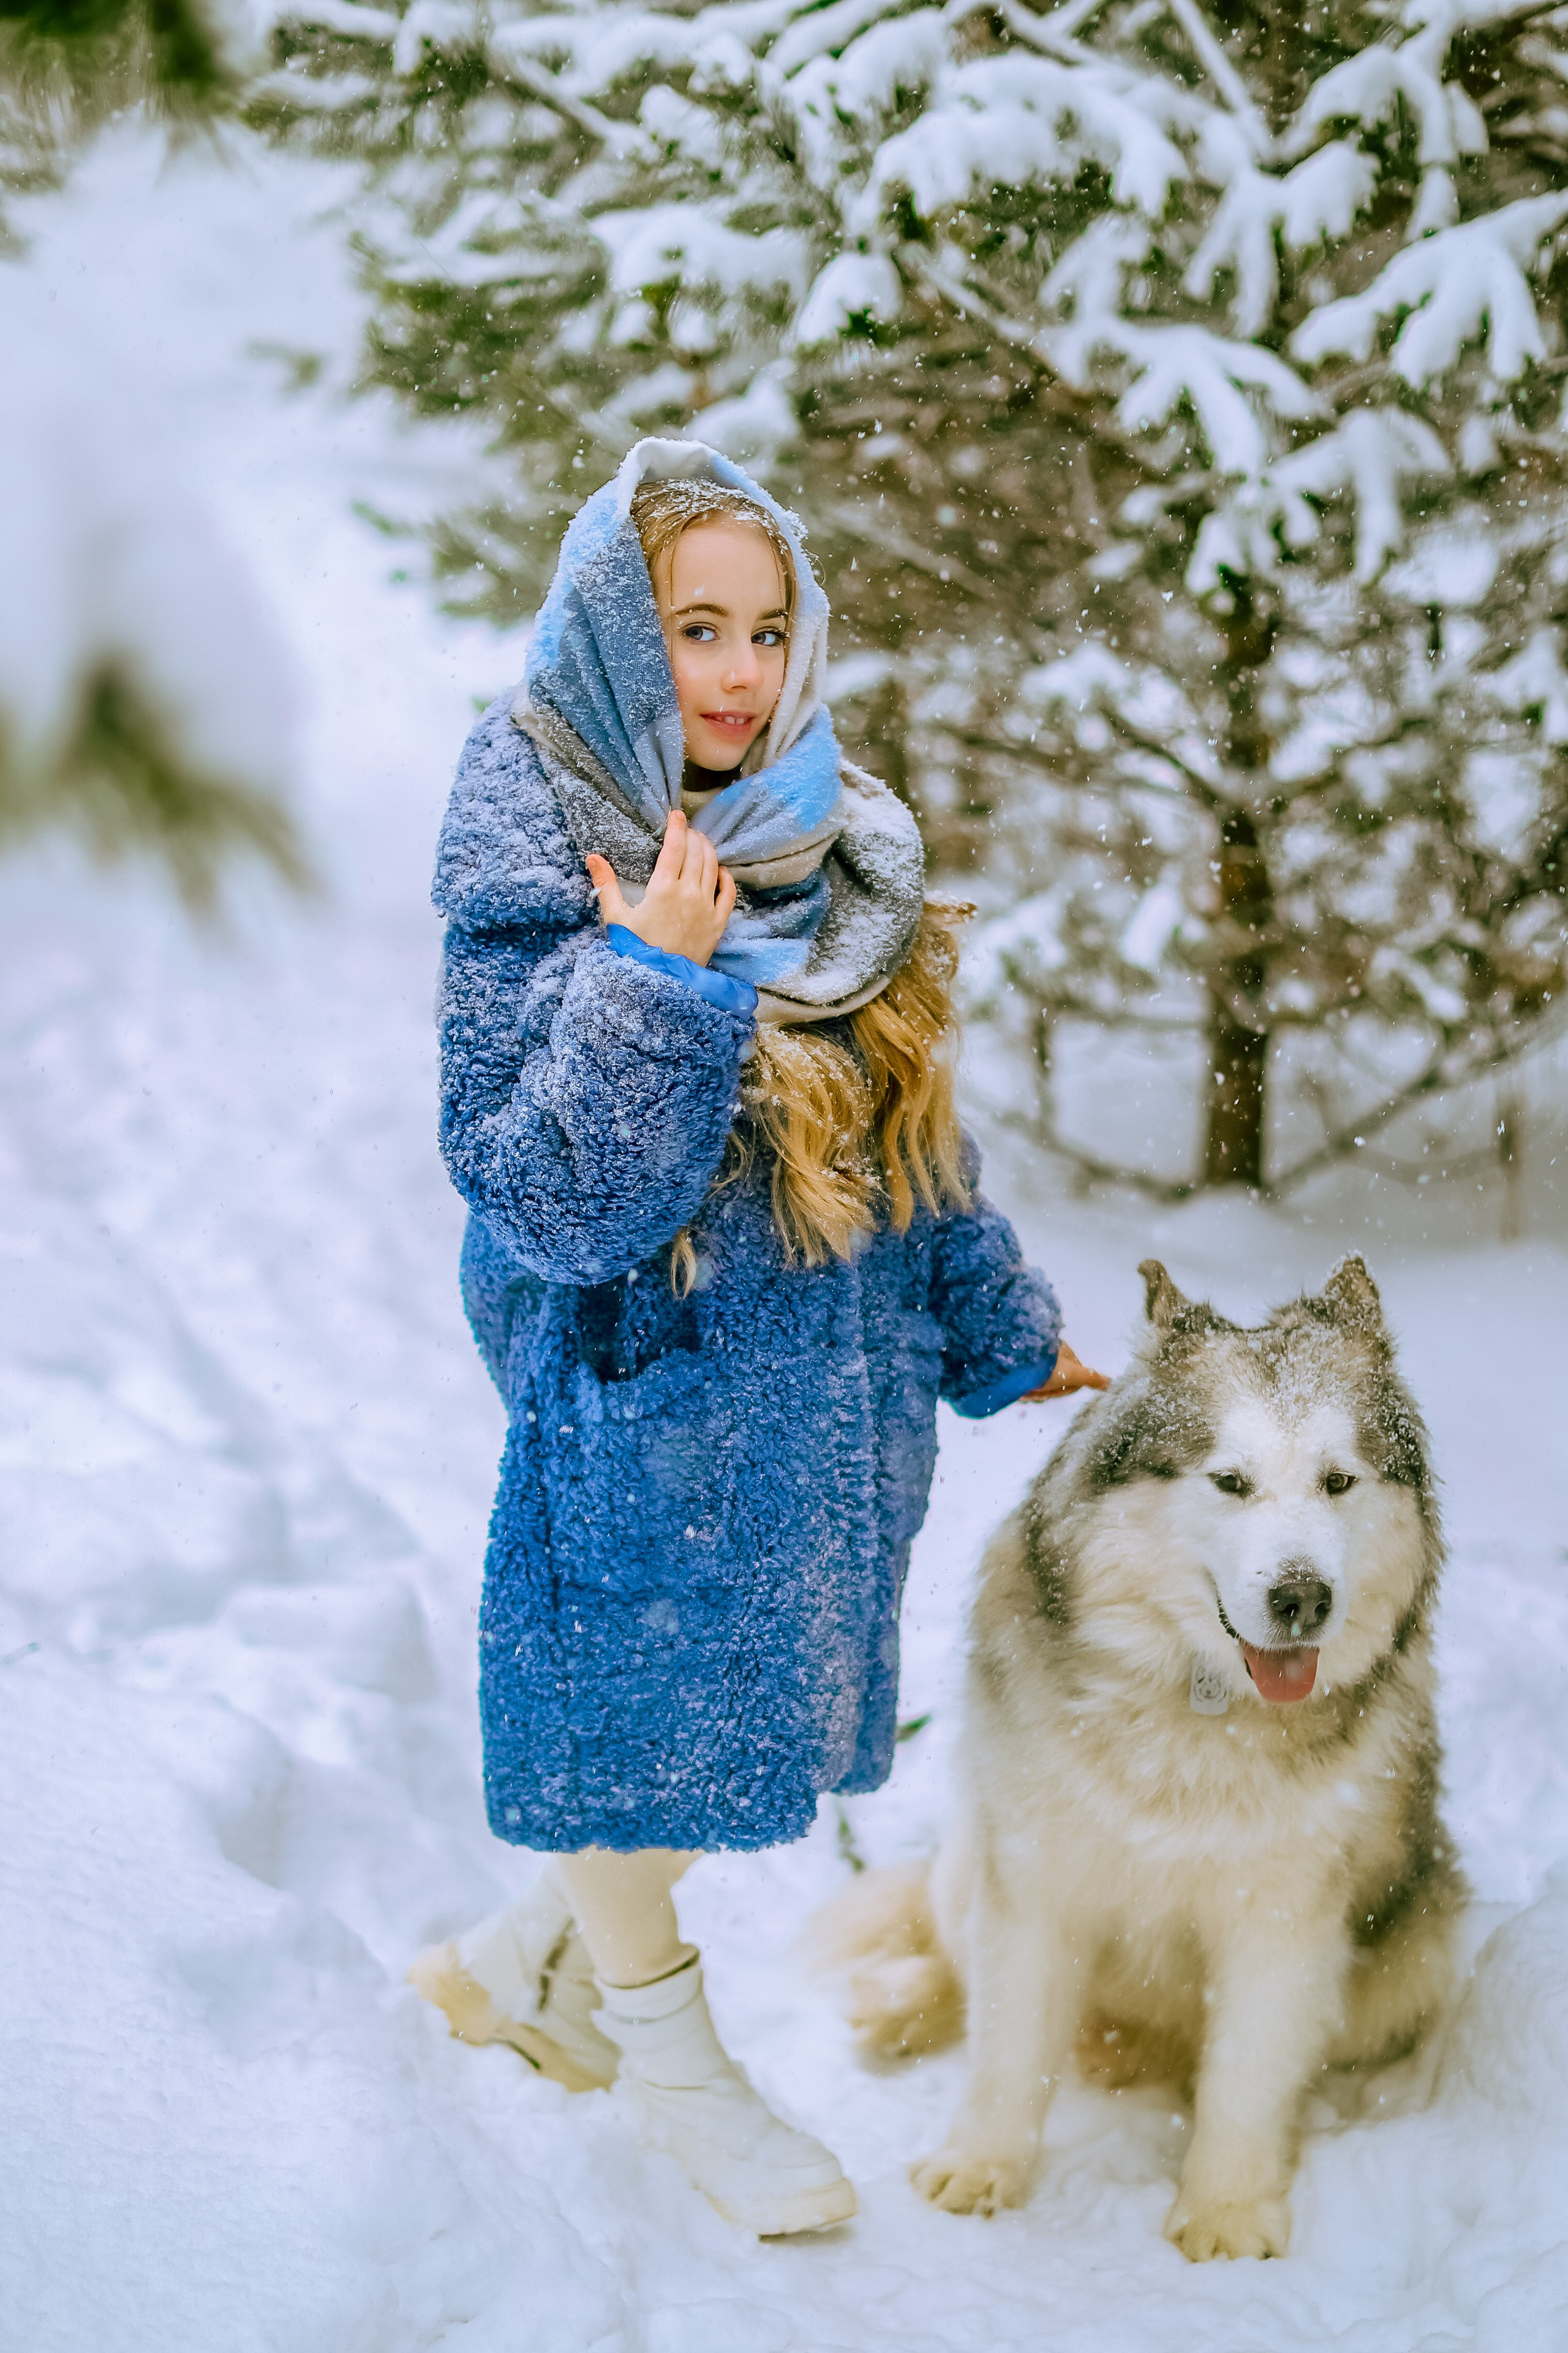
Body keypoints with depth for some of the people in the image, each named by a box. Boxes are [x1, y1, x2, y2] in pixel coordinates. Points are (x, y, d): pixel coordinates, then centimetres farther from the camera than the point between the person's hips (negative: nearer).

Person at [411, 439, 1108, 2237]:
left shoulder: (832, 852, 3)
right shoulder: (531, 885, -16)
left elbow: (909, 1124, 13)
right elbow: (548, 1197, -23)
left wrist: (1002, 1334, 18)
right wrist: (654, 982, -34)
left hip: (832, 1379, 7)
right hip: (647, 1373, -7)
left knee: (761, 1695, 16)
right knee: (640, 1682, 9)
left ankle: (521, 1959, 38)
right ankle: (667, 2054, 33)